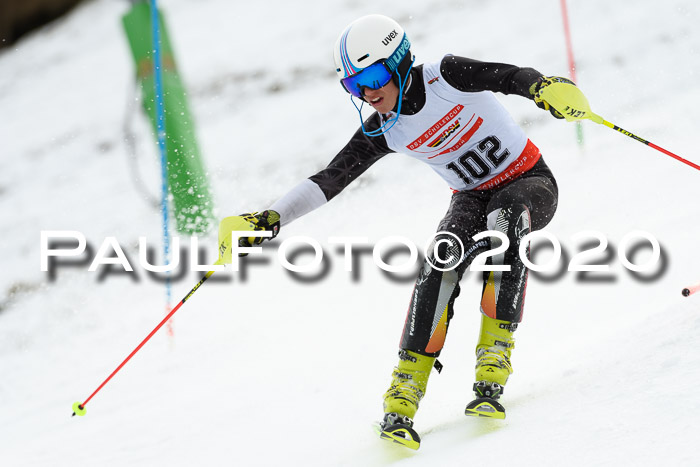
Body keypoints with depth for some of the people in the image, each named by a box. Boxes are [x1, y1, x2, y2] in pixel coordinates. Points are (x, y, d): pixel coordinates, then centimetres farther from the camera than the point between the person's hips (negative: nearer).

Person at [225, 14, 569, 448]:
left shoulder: (445, 76, -21)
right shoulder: (382, 131, -8)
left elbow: (509, 76, -33)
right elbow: (329, 180, -10)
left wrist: (542, 86, -56)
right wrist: (272, 217, -21)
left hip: (531, 183, -3)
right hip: (474, 196, 4)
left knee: (504, 220, -37)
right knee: (442, 260, -26)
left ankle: (492, 375, -35)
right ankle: (406, 395, -29)